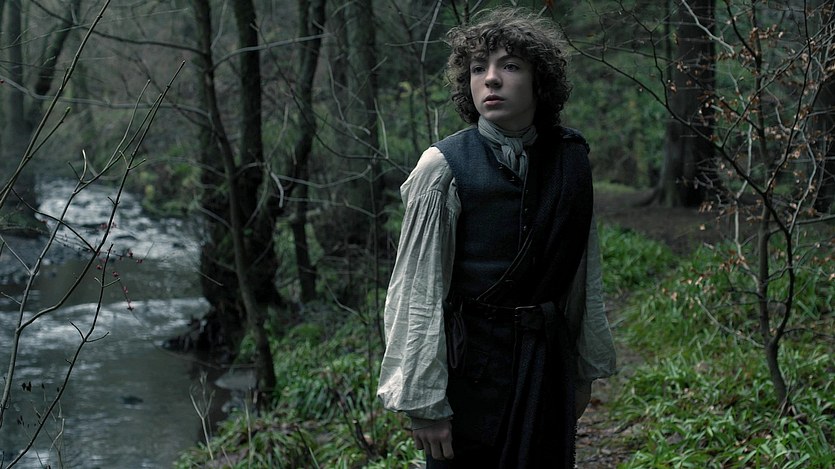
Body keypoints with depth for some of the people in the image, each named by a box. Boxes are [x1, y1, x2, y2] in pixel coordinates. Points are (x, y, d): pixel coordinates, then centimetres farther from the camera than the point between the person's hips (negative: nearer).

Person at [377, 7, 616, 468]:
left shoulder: (570, 157, 2)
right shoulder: (443, 167, -13)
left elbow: (586, 276, 9)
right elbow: (419, 291, -13)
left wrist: (586, 368, 13)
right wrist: (424, 401, -14)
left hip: (548, 360, 5)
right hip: (472, 366, -4)